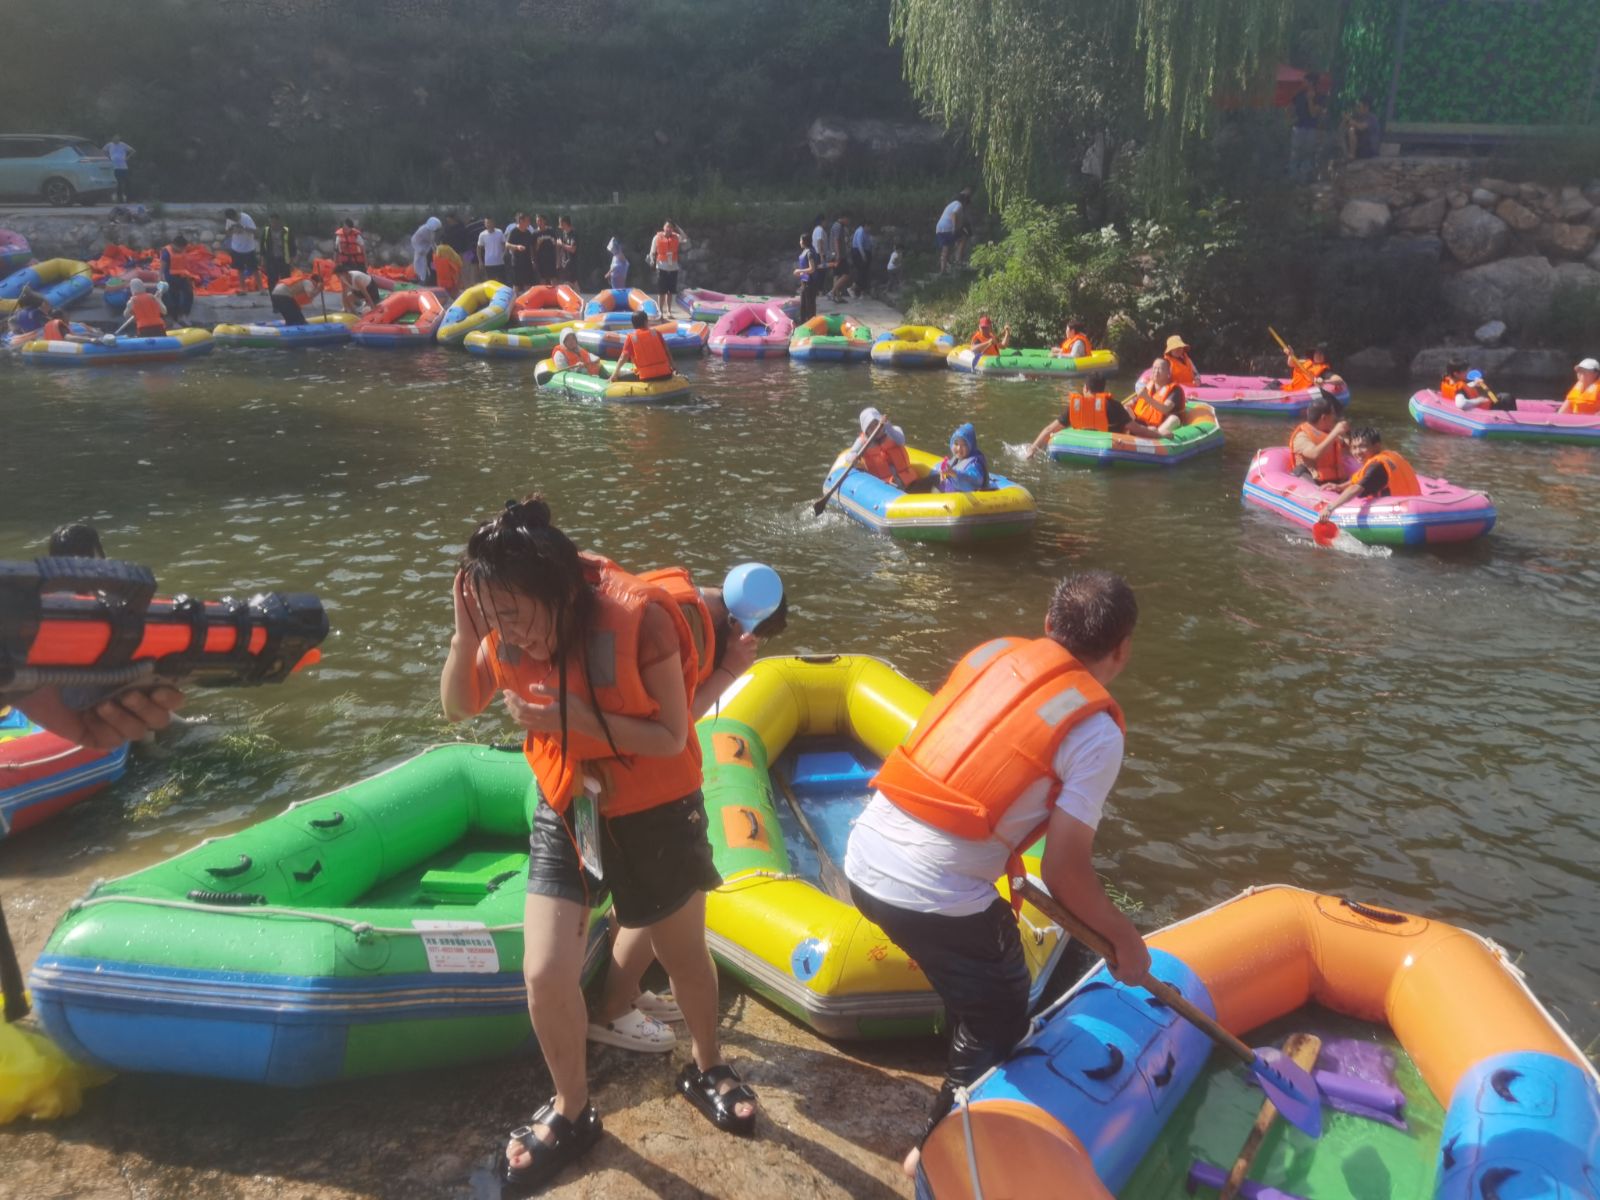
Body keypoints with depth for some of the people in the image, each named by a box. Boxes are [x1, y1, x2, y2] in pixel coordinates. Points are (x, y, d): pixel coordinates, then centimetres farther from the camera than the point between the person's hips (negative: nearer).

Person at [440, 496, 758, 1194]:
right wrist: (464, 634, -22)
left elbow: (673, 737, -23)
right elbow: (457, 710, -4)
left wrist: (579, 719, -35)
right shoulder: (507, 628, -13)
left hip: (654, 814, -3)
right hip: (564, 811, 3)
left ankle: (706, 1070, 48)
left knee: (684, 958, 17)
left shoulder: (639, 617, -29)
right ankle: (571, 1113, 24)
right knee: (545, 973, -5)